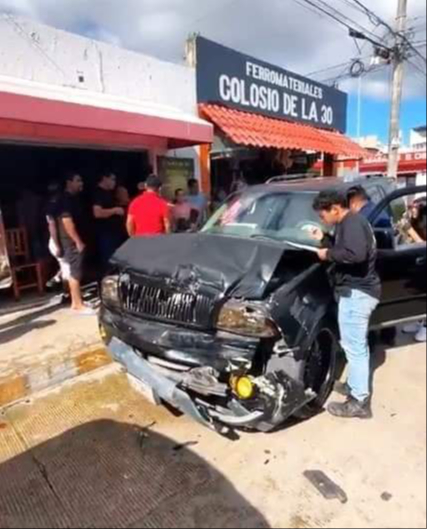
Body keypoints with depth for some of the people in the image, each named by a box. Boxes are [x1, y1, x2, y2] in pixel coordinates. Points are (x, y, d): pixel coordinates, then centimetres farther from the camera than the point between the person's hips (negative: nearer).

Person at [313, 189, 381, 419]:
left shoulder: (352, 223, -17)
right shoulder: (351, 222, 16)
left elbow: (356, 254, -33)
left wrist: (328, 254, -21)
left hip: (356, 292, -11)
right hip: (359, 290, 11)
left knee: (354, 347, -3)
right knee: (358, 345, 20)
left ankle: (359, 402, 7)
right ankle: (356, 384, 34)